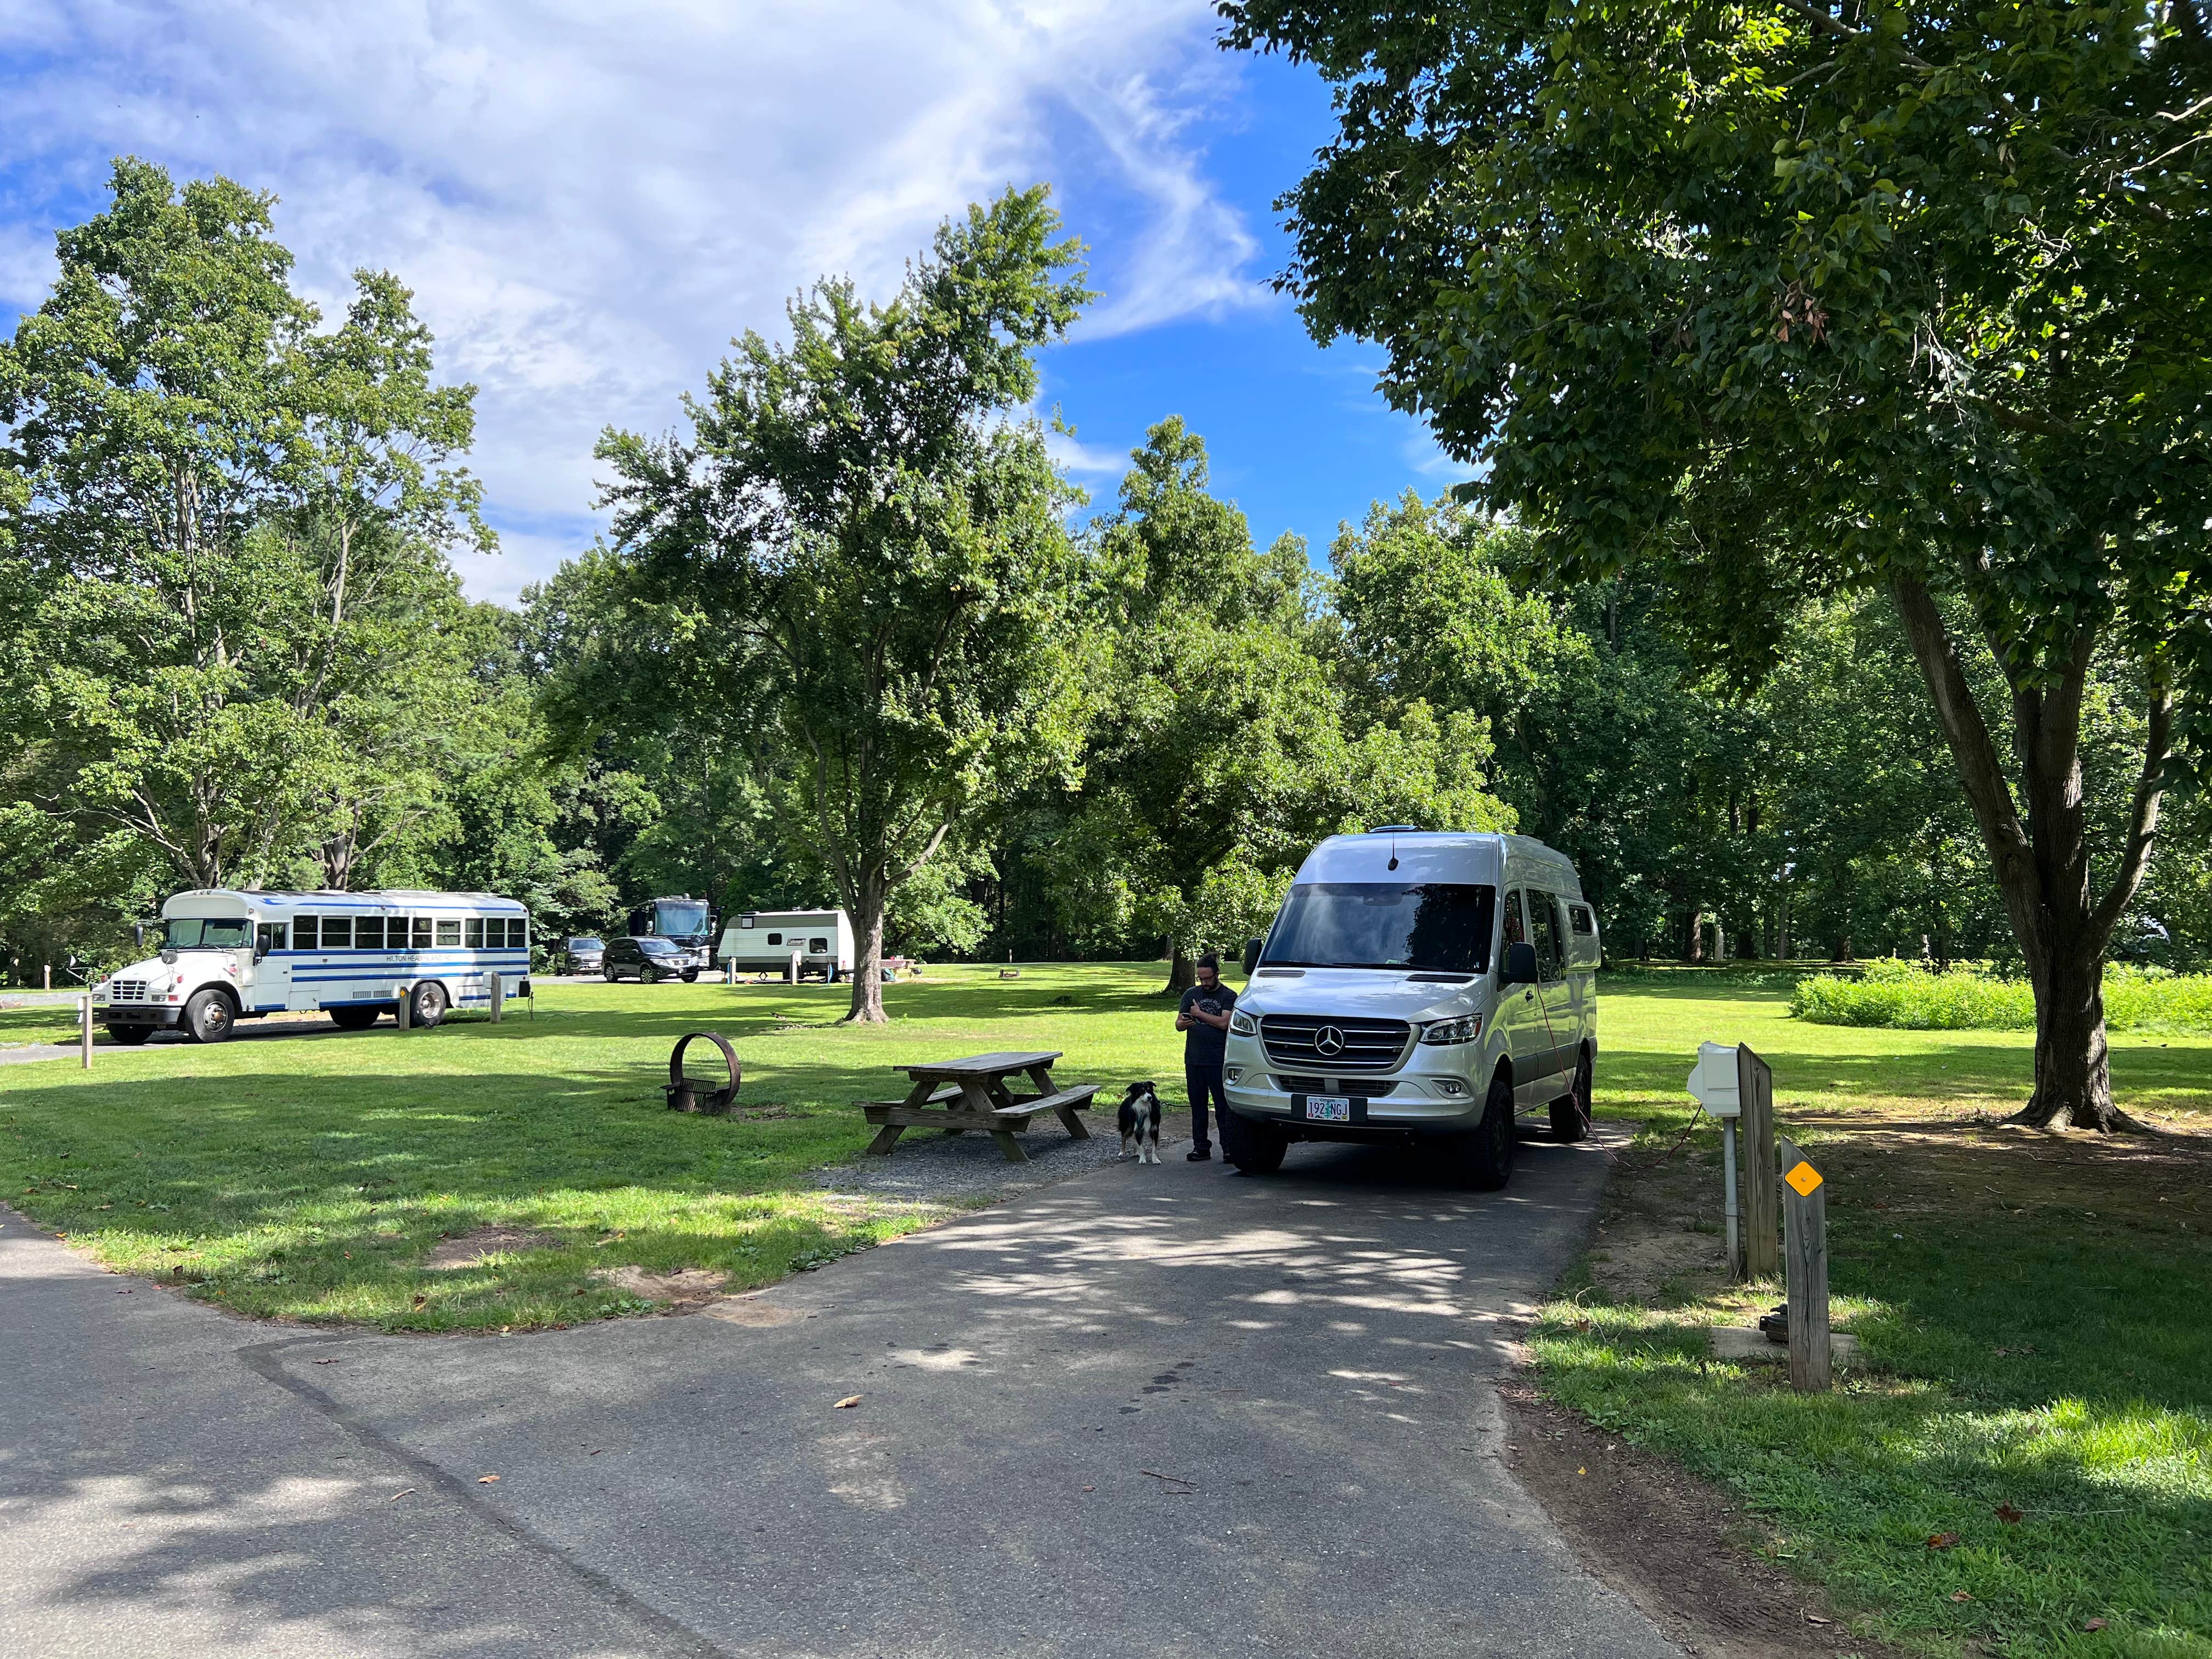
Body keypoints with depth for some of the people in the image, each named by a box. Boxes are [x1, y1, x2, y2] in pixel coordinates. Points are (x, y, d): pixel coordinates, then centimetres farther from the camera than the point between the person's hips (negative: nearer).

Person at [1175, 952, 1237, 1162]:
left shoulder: (1229, 996, 2)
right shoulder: (1191, 994, 14)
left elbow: (1224, 1023, -13)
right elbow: (1178, 1023, 10)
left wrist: (1199, 1014, -5)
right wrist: (1183, 1023, -14)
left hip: (1218, 1061, -4)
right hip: (1193, 1060, 4)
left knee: (1223, 1106, -3)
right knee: (1197, 1106, 7)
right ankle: (1201, 1147, 14)